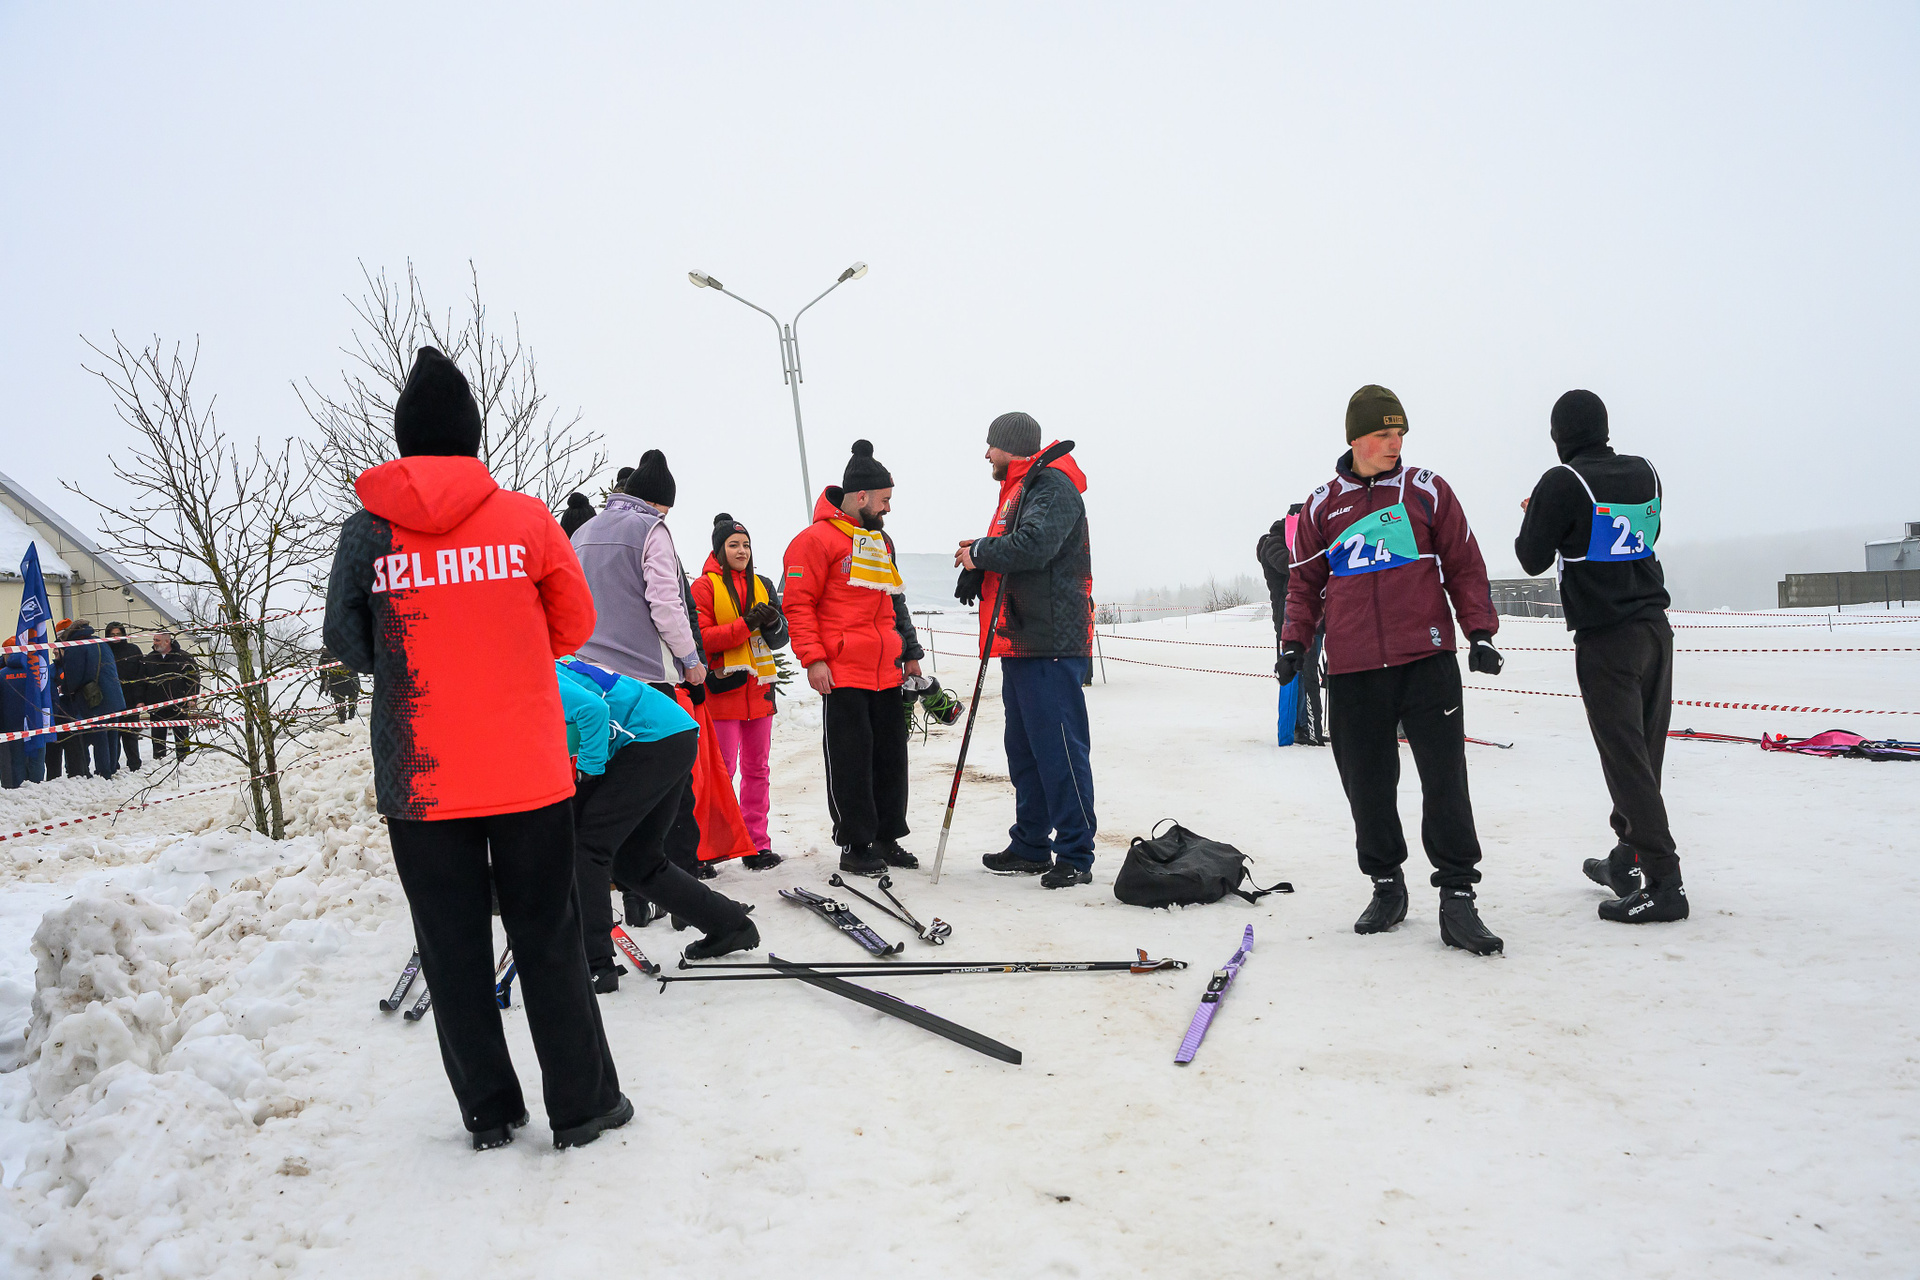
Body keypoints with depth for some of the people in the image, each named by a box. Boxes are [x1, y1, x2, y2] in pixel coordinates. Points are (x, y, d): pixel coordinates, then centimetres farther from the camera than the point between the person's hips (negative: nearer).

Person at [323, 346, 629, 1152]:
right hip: (528, 773, 0)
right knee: (548, 937, 10)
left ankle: (488, 1111, 22)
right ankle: (582, 1105, 18)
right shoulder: (524, 519, -5)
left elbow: (346, 642, 3)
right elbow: (575, 624, 5)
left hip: (418, 781, 1)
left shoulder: (367, 530, -4)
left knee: (452, 949, 13)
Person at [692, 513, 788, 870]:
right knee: (723, 771, -5)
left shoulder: (762, 585, 14)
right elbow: (701, 638, -12)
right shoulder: (704, 586, -2)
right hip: (722, 690, -5)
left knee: (757, 769, 9)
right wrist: (746, 624, -21)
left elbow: (779, 640, 11)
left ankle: (757, 844, 15)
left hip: (759, 690, 5)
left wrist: (773, 623, -12)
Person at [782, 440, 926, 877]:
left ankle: (887, 837, 21)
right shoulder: (818, 539, -5)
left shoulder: (881, 541, 20)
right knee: (851, 760, -3)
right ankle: (856, 846, 6)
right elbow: (798, 604, -9)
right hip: (842, 674, -8)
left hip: (887, 673, 8)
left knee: (891, 755, 10)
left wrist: (910, 654, 23)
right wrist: (813, 658, -15)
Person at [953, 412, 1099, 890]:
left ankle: (1076, 855, -2)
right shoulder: (1019, 490, 23)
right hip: (1020, 641, 11)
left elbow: (1034, 544, -25)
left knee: (1060, 747, -8)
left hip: (1051, 642, -10)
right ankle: (1031, 846, 23)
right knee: (1024, 748, 14)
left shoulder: (1053, 485, -9)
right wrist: (979, 556, 3)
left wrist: (980, 552, -11)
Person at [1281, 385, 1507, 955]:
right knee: (1368, 785, 7)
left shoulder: (1425, 491, 5)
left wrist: (1481, 632, 2)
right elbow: (1306, 580, 16)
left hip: (1427, 661, -1)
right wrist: (1294, 641, 6)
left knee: (1445, 781, -4)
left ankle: (1457, 897, 4)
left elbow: (1465, 565, 8)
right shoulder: (1323, 505, 9)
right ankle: (1386, 886, 23)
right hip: (1353, 672, 2)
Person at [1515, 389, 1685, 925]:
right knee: (1642, 753, 14)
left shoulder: (1562, 483, -11)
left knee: (1627, 759, -5)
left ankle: (1663, 881, -7)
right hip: (1655, 627, 7)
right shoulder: (1644, 473, 8)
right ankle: (1626, 860, 26)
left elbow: (1533, 559, -6)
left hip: (1606, 639, -7)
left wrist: (1533, 517, 14)